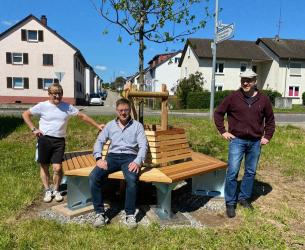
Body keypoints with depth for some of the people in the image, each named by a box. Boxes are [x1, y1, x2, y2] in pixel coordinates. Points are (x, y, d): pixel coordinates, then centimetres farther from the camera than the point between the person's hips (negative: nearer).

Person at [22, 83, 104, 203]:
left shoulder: (67, 107, 2)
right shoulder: (42, 106, -1)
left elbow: (82, 116, 3)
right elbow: (26, 114, 8)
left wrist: (97, 126, 0)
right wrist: (33, 129, -2)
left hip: (59, 141, 0)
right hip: (44, 139, 0)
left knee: (57, 168, -7)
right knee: (44, 167, 9)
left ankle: (56, 190, 18)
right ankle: (47, 190, 28)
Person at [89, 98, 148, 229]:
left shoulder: (137, 125, 9)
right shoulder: (110, 125, 17)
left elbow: (143, 145, -1)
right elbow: (99, 141, 10)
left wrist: (138, 161, -20)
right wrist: (99, 158, -10)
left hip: (130, 157, -2)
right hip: (112, 156, 3)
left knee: (132, 179, -35)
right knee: (93, 176, -24)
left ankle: (130, 214, -18)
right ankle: (99, 213, -13)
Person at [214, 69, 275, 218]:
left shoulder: (263, 99, 4)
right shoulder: (233, 97, -3)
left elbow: (270, 120, 16)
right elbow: (218, 113, 4)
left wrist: (267, 136, 7)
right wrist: (223, 131, -2)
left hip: (255, 142, 3)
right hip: (237, 140, -3)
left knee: (250, 172, 13)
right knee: (232, 172, -5)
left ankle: (244, 198, 31)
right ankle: (230, 203, 9)